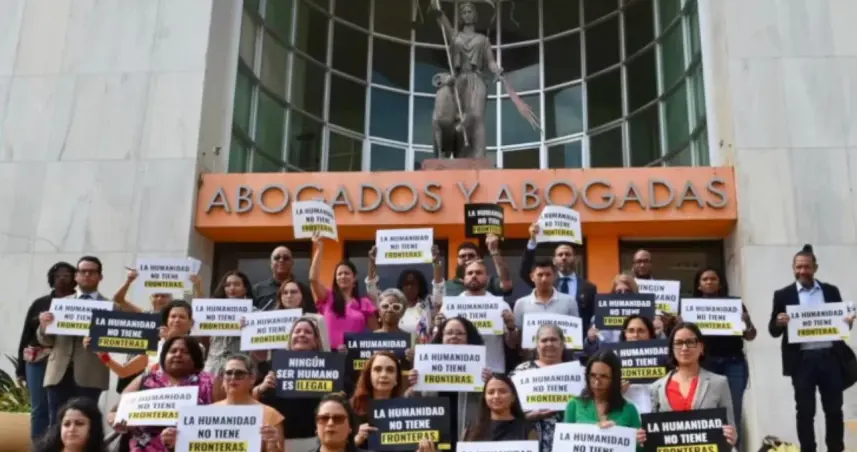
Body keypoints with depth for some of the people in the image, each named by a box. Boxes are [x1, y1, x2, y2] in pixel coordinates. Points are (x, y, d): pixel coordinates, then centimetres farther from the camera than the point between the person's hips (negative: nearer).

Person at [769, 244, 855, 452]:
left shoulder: (831, 291, 10)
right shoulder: (783, 295, 4)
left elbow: (842, 321, 13)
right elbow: (773, 331, 2)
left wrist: (848, 321, -10)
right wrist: (779, 322, -20)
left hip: (831, 357, 2)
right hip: (802, 360, -2)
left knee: (834, 409, 8)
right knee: (805, 411, 2)